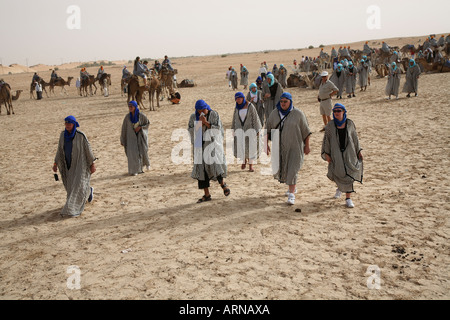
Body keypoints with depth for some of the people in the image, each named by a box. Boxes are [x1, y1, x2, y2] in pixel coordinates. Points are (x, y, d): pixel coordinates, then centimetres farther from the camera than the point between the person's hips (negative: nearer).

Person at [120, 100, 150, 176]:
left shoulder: (141, 115, -12)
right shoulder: (127, 116, -7)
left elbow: (148, 123, 2)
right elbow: (124, 128, 1)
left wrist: (140, 127, -15)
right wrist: (122, 140, 3)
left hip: (141, 135, -1)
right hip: (132, 136, 1)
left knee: (143, 152, 1)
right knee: (132, 153, -9)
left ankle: (146, 163, 35)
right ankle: (133, 171, -1)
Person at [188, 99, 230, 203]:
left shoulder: (214, 114, -3)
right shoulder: (193, 116, 6)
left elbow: (218, 129, -8)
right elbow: (190, 129, 7)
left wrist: (206, 122, -19)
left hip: (212, 143, -3)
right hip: (200, 145, 3)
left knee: (214, 164, -14)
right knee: (201, 168, -1)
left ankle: (223, 184, 15)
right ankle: (207, 195, 5)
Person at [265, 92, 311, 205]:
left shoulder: (298, 113, -9)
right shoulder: (274, 113, 0)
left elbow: (305, 130, -4)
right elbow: (268, 129, 5)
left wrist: (307, 146, -3)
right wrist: (266, 144, 0)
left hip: (295, 146, -4)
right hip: (279, 146, 4)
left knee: (292, 170, -11)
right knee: (280, 169, 14)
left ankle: (291, 194, -6)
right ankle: (293, 187, 37)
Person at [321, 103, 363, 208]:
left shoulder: (350, 124, 3)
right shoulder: (330, 125, 0)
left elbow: (355, 138, 11)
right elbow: (326, 140, 3)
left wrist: (358, 151, 10)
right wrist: (326, 154, -2)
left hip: (348, 152, 1)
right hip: (336, 153, -1)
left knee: (349, 174, -5)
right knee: (339, 174, -5)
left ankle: (348, 198, 5)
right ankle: (340, 187, 31)